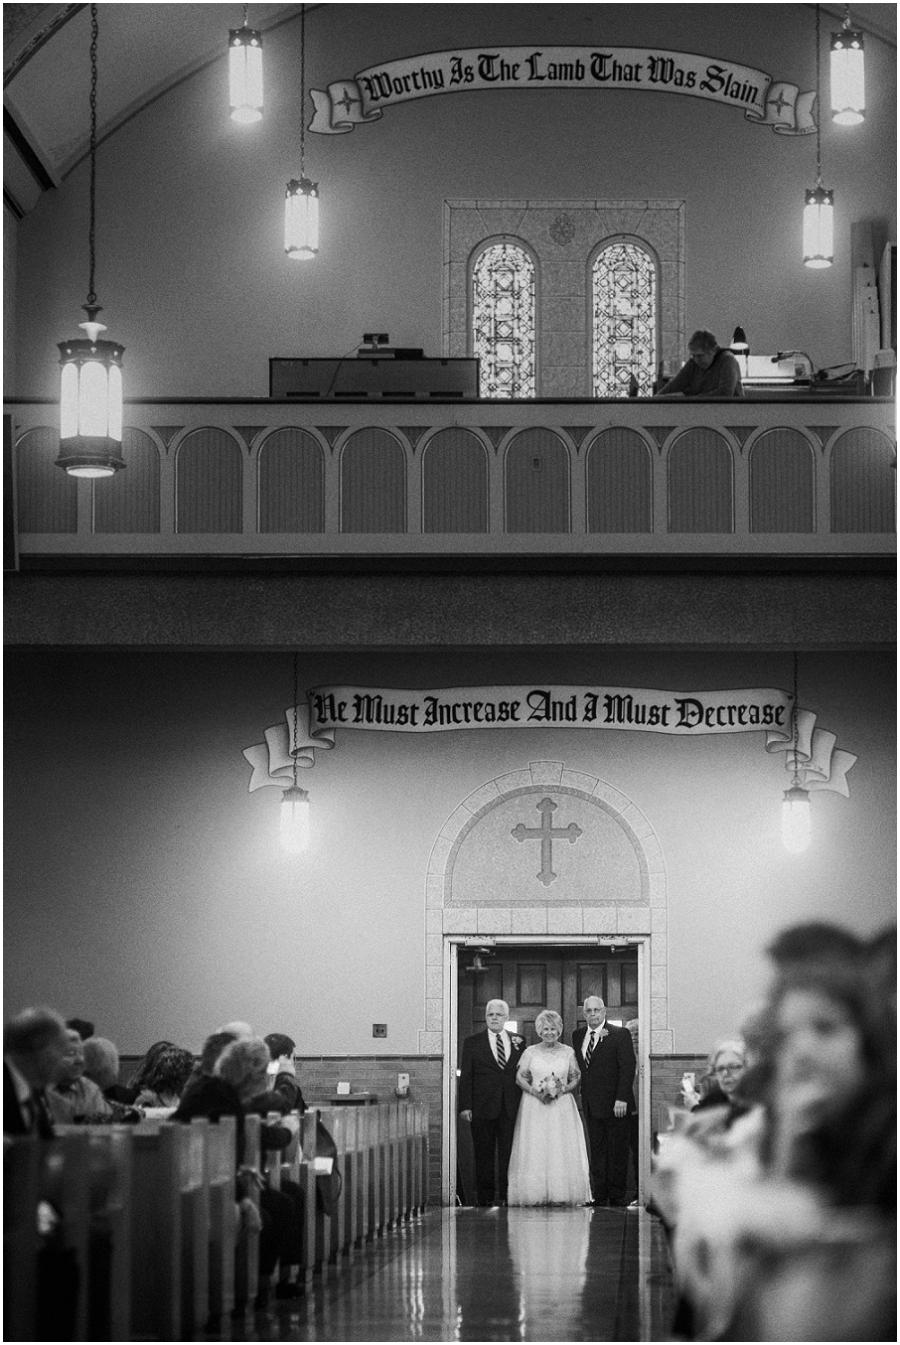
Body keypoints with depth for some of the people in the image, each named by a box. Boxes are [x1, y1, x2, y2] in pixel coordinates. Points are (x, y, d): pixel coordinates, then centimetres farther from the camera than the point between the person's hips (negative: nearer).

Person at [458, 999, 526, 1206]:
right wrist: (465, 1106, -6)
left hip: (511, 1109, 1)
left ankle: (506, 1194, 3)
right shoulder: (472, 1043, 6)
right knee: (484, 1154, 2)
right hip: (483, 1107, -1)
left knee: (508, 1154, 0)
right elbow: (465, 1077, 2)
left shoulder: (518, 1041, 12)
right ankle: (485, 1195, 6)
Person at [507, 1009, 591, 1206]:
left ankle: (562, 1194, -2)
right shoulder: (530, 1052, 5)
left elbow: (576, 1078, 7)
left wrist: (563, 1090, -11)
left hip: (562, 1106, 0)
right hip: (535, 1107, 0)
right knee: (535, 1150, -4)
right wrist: (534, 1091, -11)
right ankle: (536, 1195, -2)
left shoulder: (568, 1052, 6)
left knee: (563, 1150, -4)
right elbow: (520, 1077, 5)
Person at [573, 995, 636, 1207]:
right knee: (597, 1151, 7)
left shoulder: (620, 1035, -5)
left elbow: (628, 1067, -10)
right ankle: (599, 1195, 9)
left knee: (617, 1151, 0)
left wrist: (621, 1099, -16)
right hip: (591, 1105, 5)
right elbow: (580, 1068, 13)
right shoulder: (578, 1036, 12)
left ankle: (617, 1196, 5)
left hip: (615, 1103, -5)